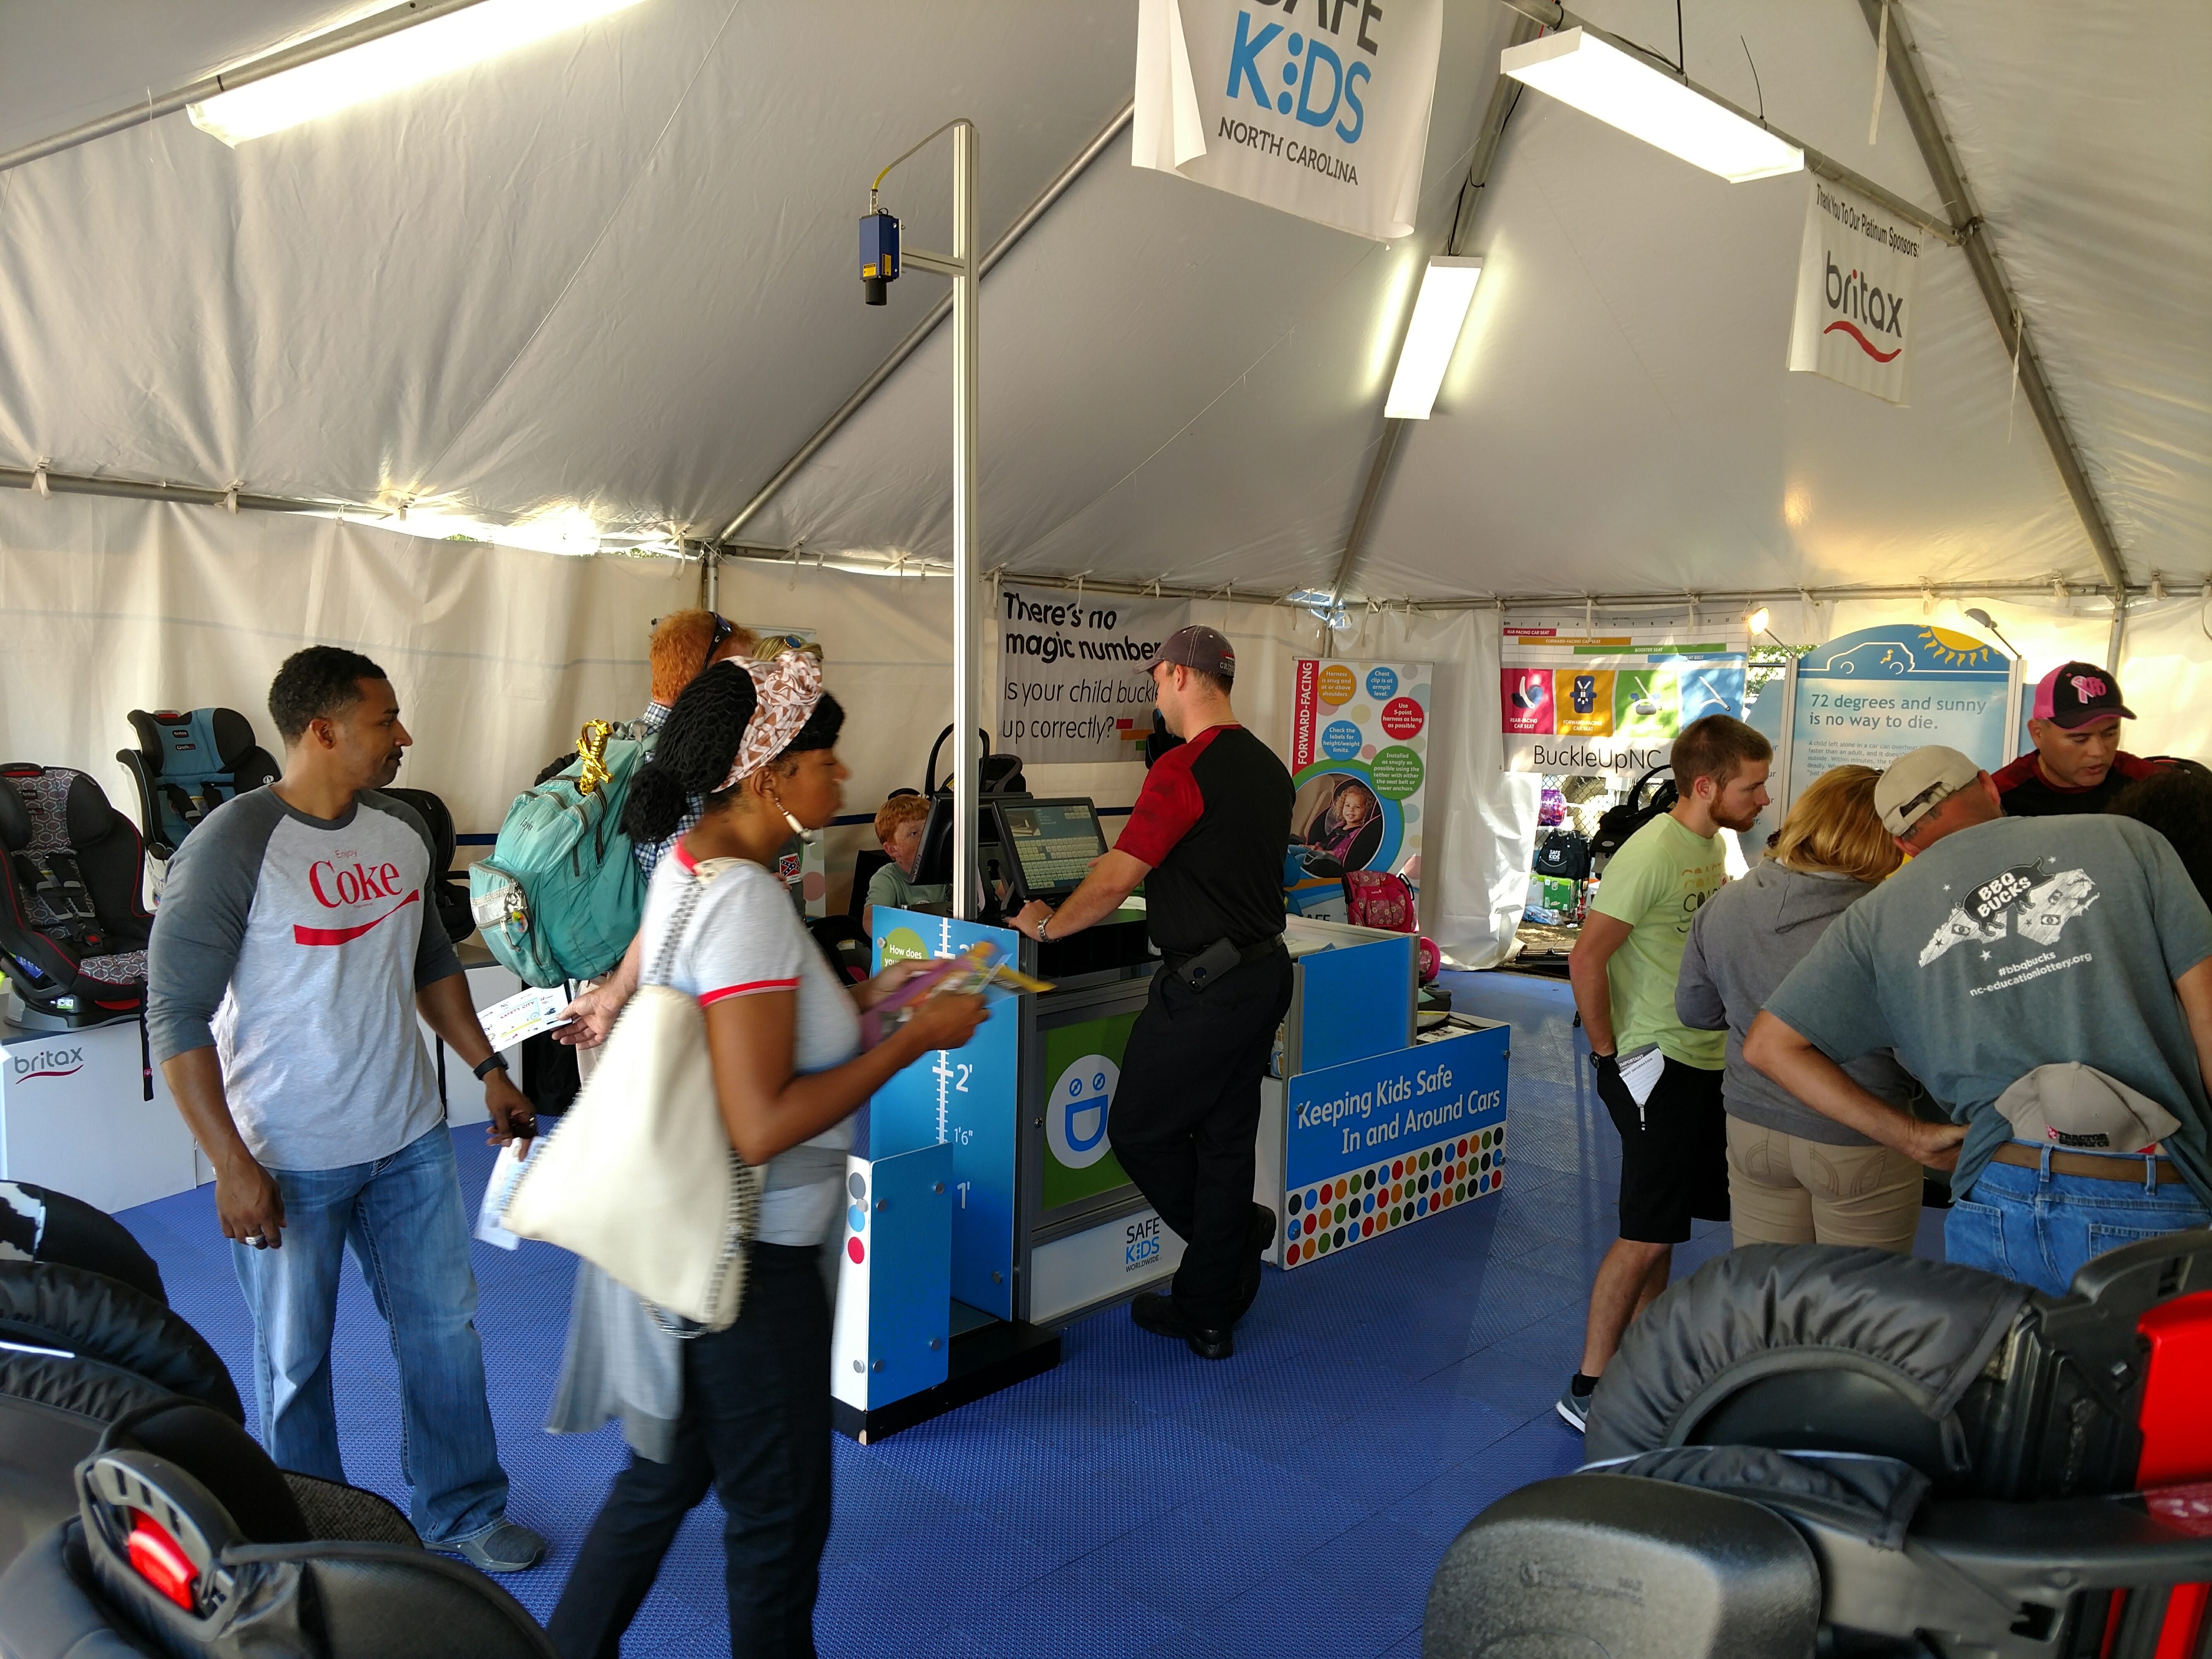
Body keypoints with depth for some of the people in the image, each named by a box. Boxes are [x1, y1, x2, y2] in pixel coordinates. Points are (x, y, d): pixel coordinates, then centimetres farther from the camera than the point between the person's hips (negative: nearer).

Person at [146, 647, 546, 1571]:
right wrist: (232, 1165, -18)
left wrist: (489, 1070, 13)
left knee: (444, 1329, 14)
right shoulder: (230, 849, -17)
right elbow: (177, 1016, -16)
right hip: (288, 1162, -6)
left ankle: (462, 1514, 33)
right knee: (296, 1362, 11)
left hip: (409, 1140, 6)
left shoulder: (401, 830, 3)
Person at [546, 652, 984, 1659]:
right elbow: (762, 1125, -29)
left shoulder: (687, 864, 4)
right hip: (751, 1256, -9)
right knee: (780, 1510, 12)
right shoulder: (745, 897, -26)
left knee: (667, 1471, 25)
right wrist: (915, 1041, -21)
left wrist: (862, 998, 8)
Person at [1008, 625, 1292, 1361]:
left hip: (1203, 985, -9)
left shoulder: (1185, 768, -17)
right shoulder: (1269, 768, 11)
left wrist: (1047, 925, 1)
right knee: (1224, 1139, 13)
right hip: (1264, 971, 9)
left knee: (1140, 1129, 7)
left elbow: (1115, 881, -15)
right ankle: (1209, 1313, 22)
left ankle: (1239, 1235, 22)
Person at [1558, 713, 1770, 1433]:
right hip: (1656, 1067, -9)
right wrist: (1608, 1051, -15)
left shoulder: (1715, 845, 9)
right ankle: (1586, 1391, 9)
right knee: (1648, 1234, -3)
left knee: (1660, 1228, 16)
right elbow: (1586, 959, -22)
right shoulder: (1653, 852, -20)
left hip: (1706, 1061, 9)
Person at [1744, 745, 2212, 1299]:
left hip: (1995, 1206, 1)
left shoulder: (1879, 916, 7)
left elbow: (1768, 1045, 6)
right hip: (2154, 1210, -1)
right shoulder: (2125, 841, 5)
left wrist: (1914, 1137, 7)